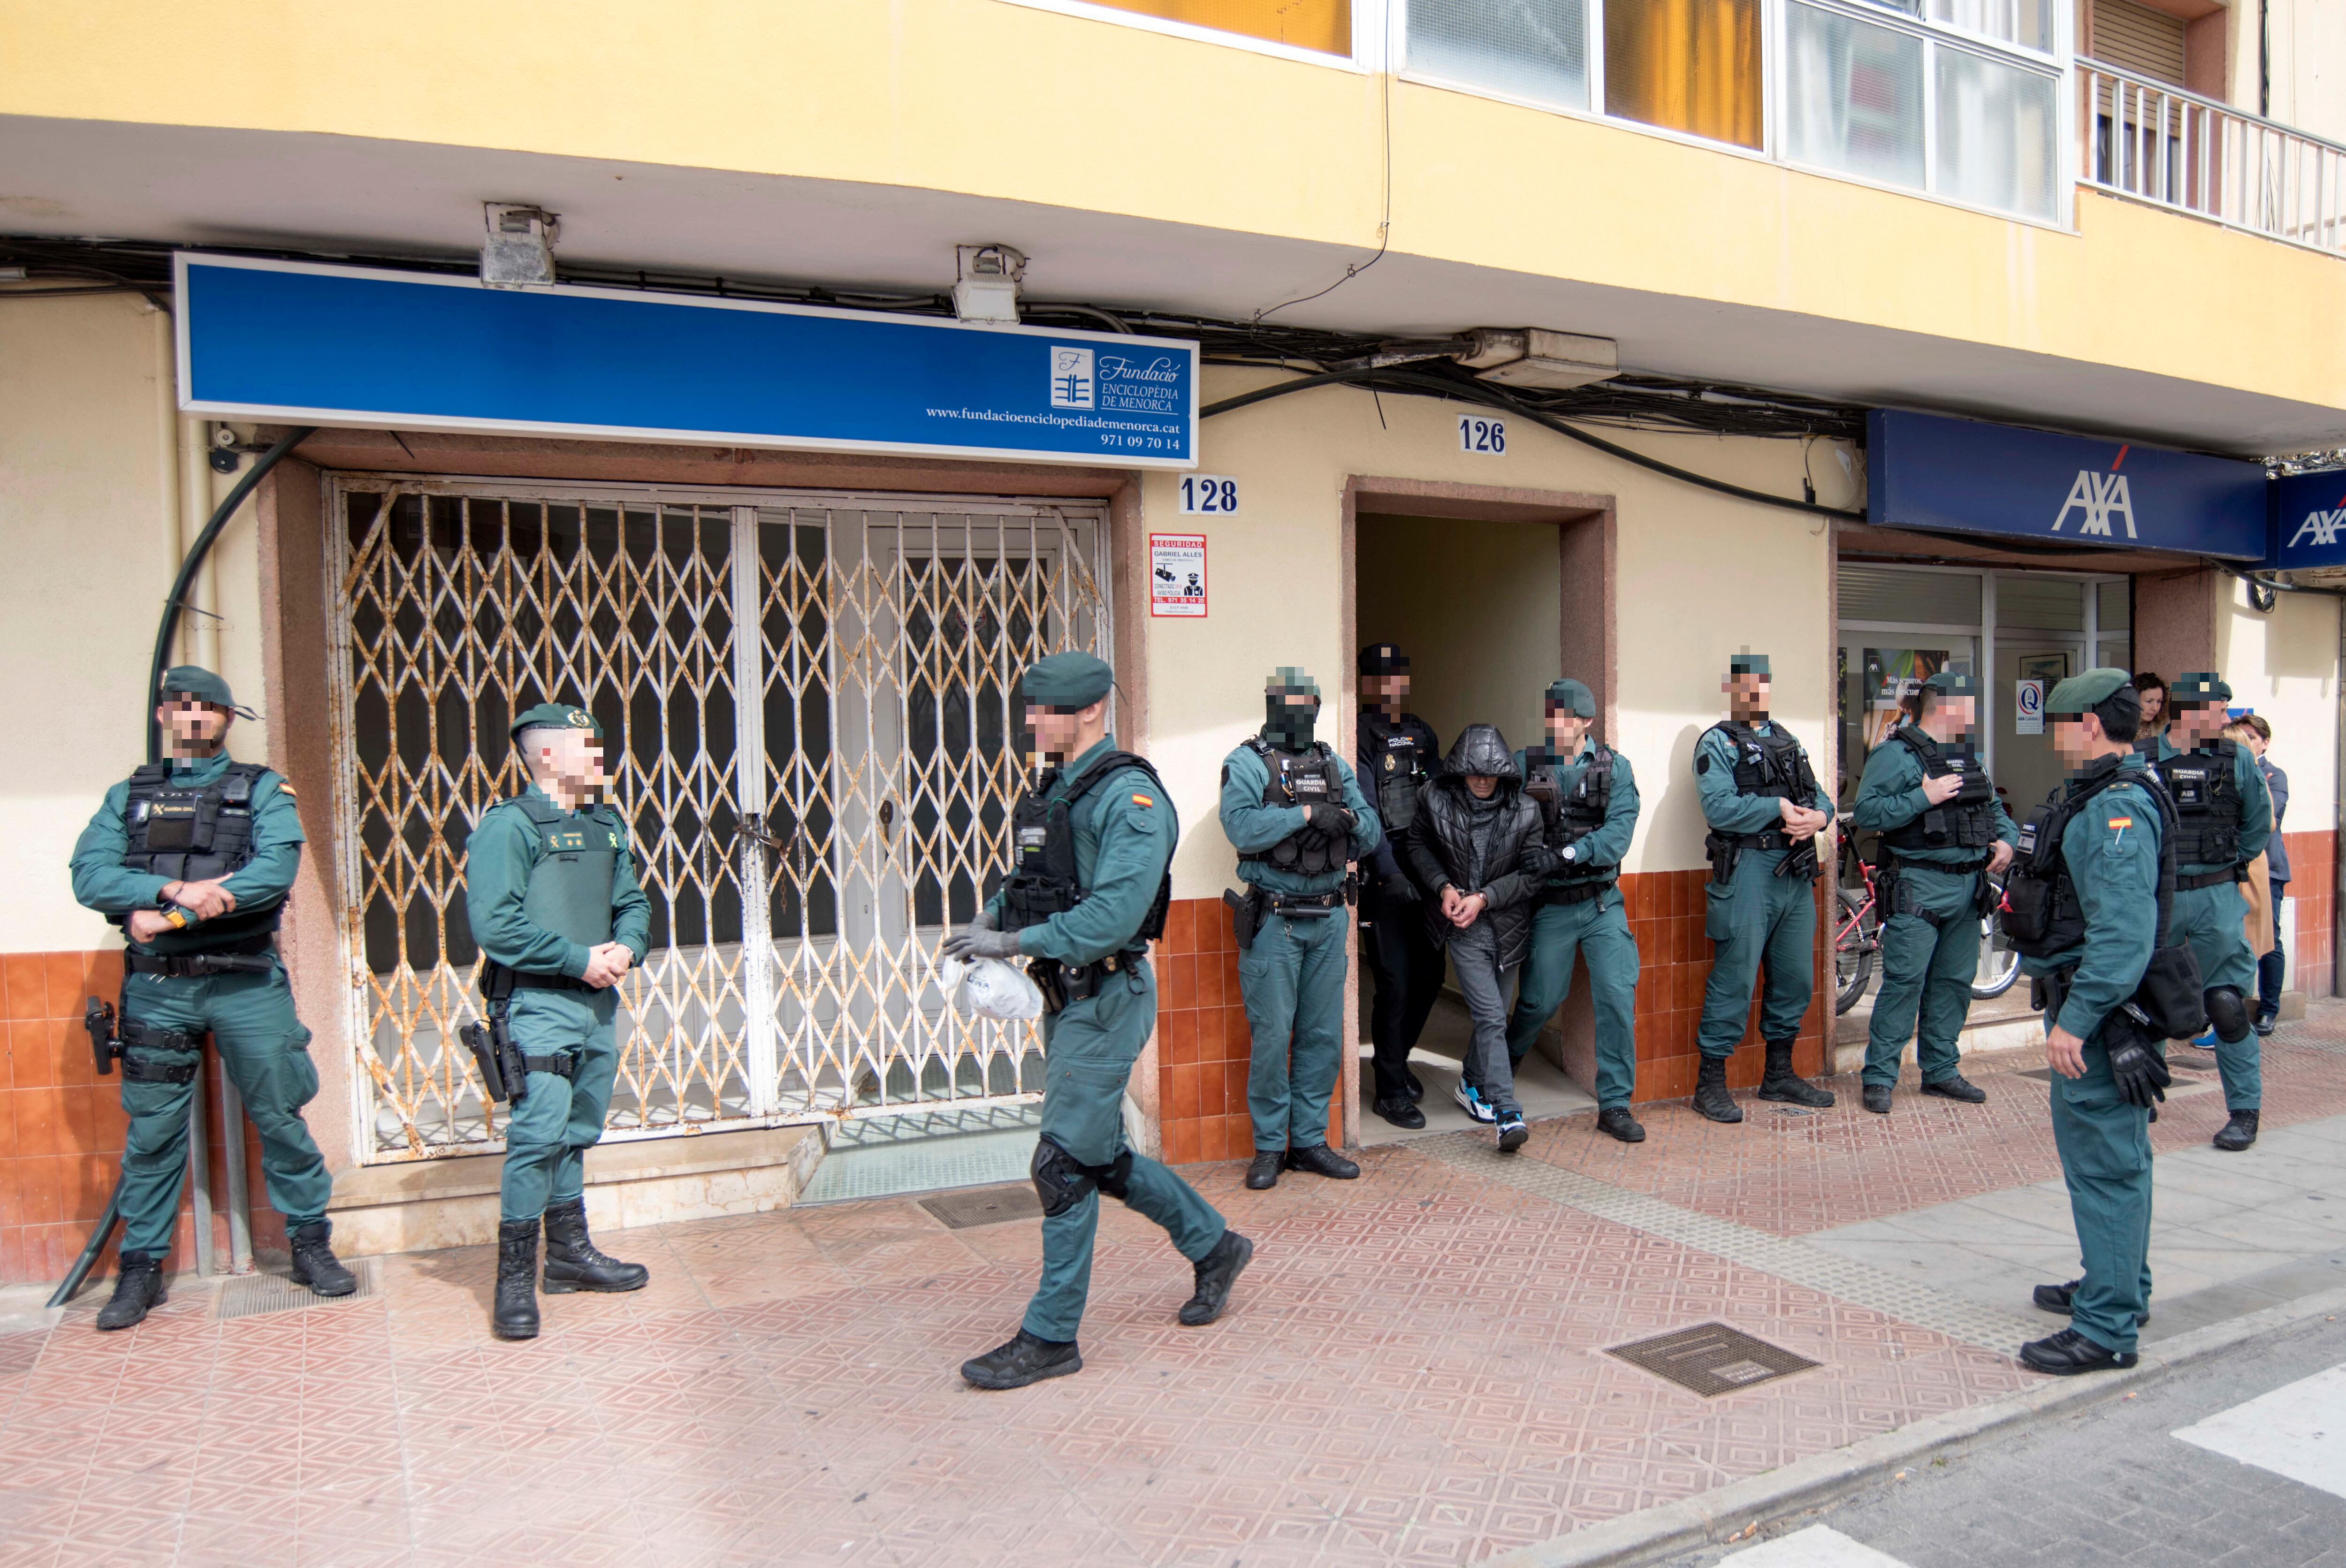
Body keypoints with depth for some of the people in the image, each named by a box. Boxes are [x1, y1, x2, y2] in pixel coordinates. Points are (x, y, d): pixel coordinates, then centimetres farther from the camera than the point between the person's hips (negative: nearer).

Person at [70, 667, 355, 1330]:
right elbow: (89, 875, -2)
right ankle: (141, 1268, 20)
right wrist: (177, 890, -19)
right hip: (156, 987, 2)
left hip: (247, 983, -2)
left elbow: (276, 870, -12)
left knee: (280, 1118, 3)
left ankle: (310, 1244, 15)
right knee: (152, 1131, 8)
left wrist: (170, 915, -16)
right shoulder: (128, 796, 12)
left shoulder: (262, 791, 5)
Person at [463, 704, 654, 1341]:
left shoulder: (608, 826, 15)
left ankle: (570, 1253, 28)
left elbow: (633, 902, 18)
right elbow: (495, 924, -17)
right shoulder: (508, 825, -9)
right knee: (538, 1134, -10)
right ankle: (515, 1278, -1)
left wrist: (626, 947, -4)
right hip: (539, 1004, -7)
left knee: (578, 1133, 16)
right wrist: (580, 959, -16)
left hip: (600, 1002, 8)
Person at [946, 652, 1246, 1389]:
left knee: (1064, 1165, -4)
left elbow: (1114, 913, -26)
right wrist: (989, 919, -1)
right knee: (1102, 1158, 17)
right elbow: (1025, 879, 20)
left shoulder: (1130, 797, -17)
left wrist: (1016, 942, -24)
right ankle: (1213, 1246, 36)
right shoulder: (1052, 790, 11)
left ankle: (1051, 1337, 9)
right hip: (1067, 998, 9)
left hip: (1107, 1000, -9)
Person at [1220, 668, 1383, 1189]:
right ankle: (1269, 1147, 11)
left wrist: (1349, 818, -11)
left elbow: (1373, 837, 10)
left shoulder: (1335, 765, 13)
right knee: (1272, 1036, -2)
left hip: (1329, 918, 5)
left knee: (1324, 1035, 9)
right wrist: (1307, 813, -19)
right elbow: (1242, 827, -19)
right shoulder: (1246, 763, -3)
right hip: (1274, 921, -5)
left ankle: (1310, 1141, 21)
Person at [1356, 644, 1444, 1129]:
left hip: (1422, 873, 7)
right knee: (1394, 981, -4)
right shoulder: (1361, 737, -8)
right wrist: (1391, 874, -22)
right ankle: (1391, 1090, 7)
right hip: (1382, 877, -7)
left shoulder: (1422, 734, 14)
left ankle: (1397, 1059, 34)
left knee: (1429, 974, 12)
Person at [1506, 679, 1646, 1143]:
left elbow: (1620, 829, -12)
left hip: (1602, 901, 1)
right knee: (1541, 1000, 7)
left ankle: (1614, 1104, 6)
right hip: (1549, 904, -1)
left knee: (1618, 995, -6)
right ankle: (1496, 1071, 35)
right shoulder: (1523, 766, -1)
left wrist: (1572, 853, -22)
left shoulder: (1614, 766, 0)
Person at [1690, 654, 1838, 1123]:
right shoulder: (1717, 743, -1)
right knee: (1734, 979, -7)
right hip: (1748, 869, -7)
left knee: (1795, 978, 12)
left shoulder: (1786, 741, 21)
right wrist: (1778, 808, -17)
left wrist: (1818, 816, -8)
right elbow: (1718, 807, -15)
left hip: (1797, 871, 7)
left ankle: (1779, 1075, 26)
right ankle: (1710, 1083, 1)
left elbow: (1818, 795, 14)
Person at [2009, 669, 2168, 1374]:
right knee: (2115, 1152, 20)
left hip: (2099, 1009, -11)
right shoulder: (2098, 795, 13)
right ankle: (2119, 1288, 34)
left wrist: (2076, 1020, -27)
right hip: (2090, 1003, 11)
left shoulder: (2119, 806, -20)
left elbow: (2124, 932, -28)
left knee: (2103, 1162, -5)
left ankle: (2107, 1329, 2)